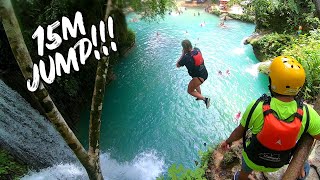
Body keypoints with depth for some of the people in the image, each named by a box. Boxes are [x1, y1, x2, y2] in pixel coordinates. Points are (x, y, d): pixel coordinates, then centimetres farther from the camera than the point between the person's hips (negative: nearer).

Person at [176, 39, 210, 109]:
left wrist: (182, 54, -7)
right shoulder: (197, 50, -5)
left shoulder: (186, 57, -26)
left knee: (190, 91, 14)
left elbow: (177, 65, -8)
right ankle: (200, 96, 57)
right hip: (205, 74, 8)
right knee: (196, 85, 36)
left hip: (199, 77, -8)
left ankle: (205, 99, 5)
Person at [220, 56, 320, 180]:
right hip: (278, 164, 1)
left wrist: (228, 141, 2)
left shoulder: (257, 107, -34)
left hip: (253, 160, 0)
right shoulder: (306, 113, -29)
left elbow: (240, 132, -19)